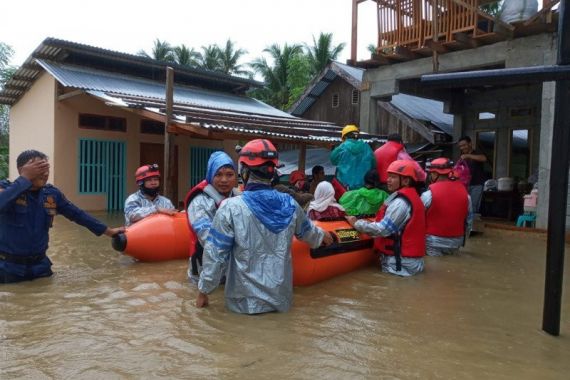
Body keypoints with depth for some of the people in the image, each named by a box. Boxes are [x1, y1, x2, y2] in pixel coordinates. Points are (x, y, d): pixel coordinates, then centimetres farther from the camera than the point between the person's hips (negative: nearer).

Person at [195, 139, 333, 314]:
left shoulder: (231, 208, -16)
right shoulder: (290, 204, -4)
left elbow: (215, 254, -12)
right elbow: (308, 231, 16)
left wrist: (203, 290, 2)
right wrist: (322, 236, 39)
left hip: (245, 301, -3)